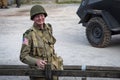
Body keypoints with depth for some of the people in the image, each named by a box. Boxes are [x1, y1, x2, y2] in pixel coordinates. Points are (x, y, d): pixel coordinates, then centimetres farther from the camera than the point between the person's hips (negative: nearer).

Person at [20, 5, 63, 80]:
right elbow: (23, 56, -17)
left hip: (53, 68, 5)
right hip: (39, 70, -5)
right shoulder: (29, 34, -17)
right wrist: (37, 62, -33)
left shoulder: (49, 28, 0)